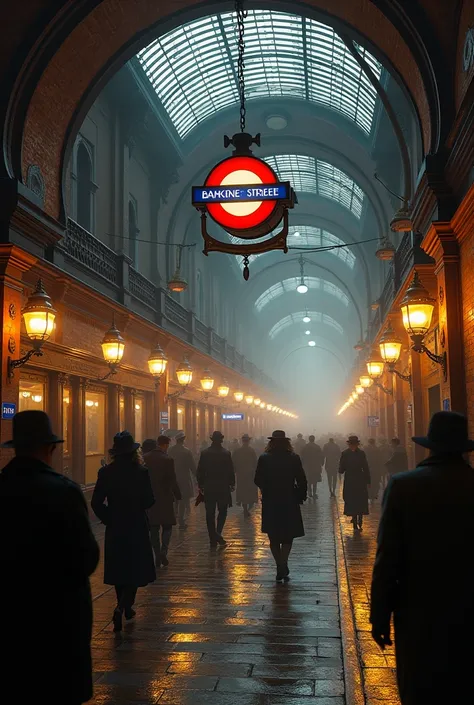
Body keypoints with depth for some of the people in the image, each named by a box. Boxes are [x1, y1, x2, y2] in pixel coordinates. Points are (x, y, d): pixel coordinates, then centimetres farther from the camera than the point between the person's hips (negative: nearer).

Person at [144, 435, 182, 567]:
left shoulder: (145, 458, 0)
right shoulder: (167, 459, -13)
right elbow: (172, 481, -12)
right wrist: (178, 496, 1)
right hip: (164, 498, -4)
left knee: (154, 529, 10)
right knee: (167, 527, 8)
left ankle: (157, 557, 13)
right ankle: (163, 551, -11)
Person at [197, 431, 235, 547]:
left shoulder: (204, 453, -3)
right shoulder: (226, 453, -7)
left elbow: (200, 471, 0)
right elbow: (231, 471, -4)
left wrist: (200, 485, 10)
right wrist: (232, 484, 8)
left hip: (209, 487, 1)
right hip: (223, 487, -1)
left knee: (210, 514, 7)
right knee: (222, 511, 13)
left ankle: (213, 540, 7)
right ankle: (218, 533, -8)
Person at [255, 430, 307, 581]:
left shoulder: (264, 458, -6)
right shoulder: (294, 458, -7)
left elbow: (258, 480, -4)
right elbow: (302, 481, -7)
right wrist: (301, 496, 9)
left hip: (270, 503, 0)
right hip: (289, 502, 0)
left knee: (274, 538, 13)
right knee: (288, 536, 12)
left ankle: (280, 567, 12)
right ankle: (283, 565, -5)